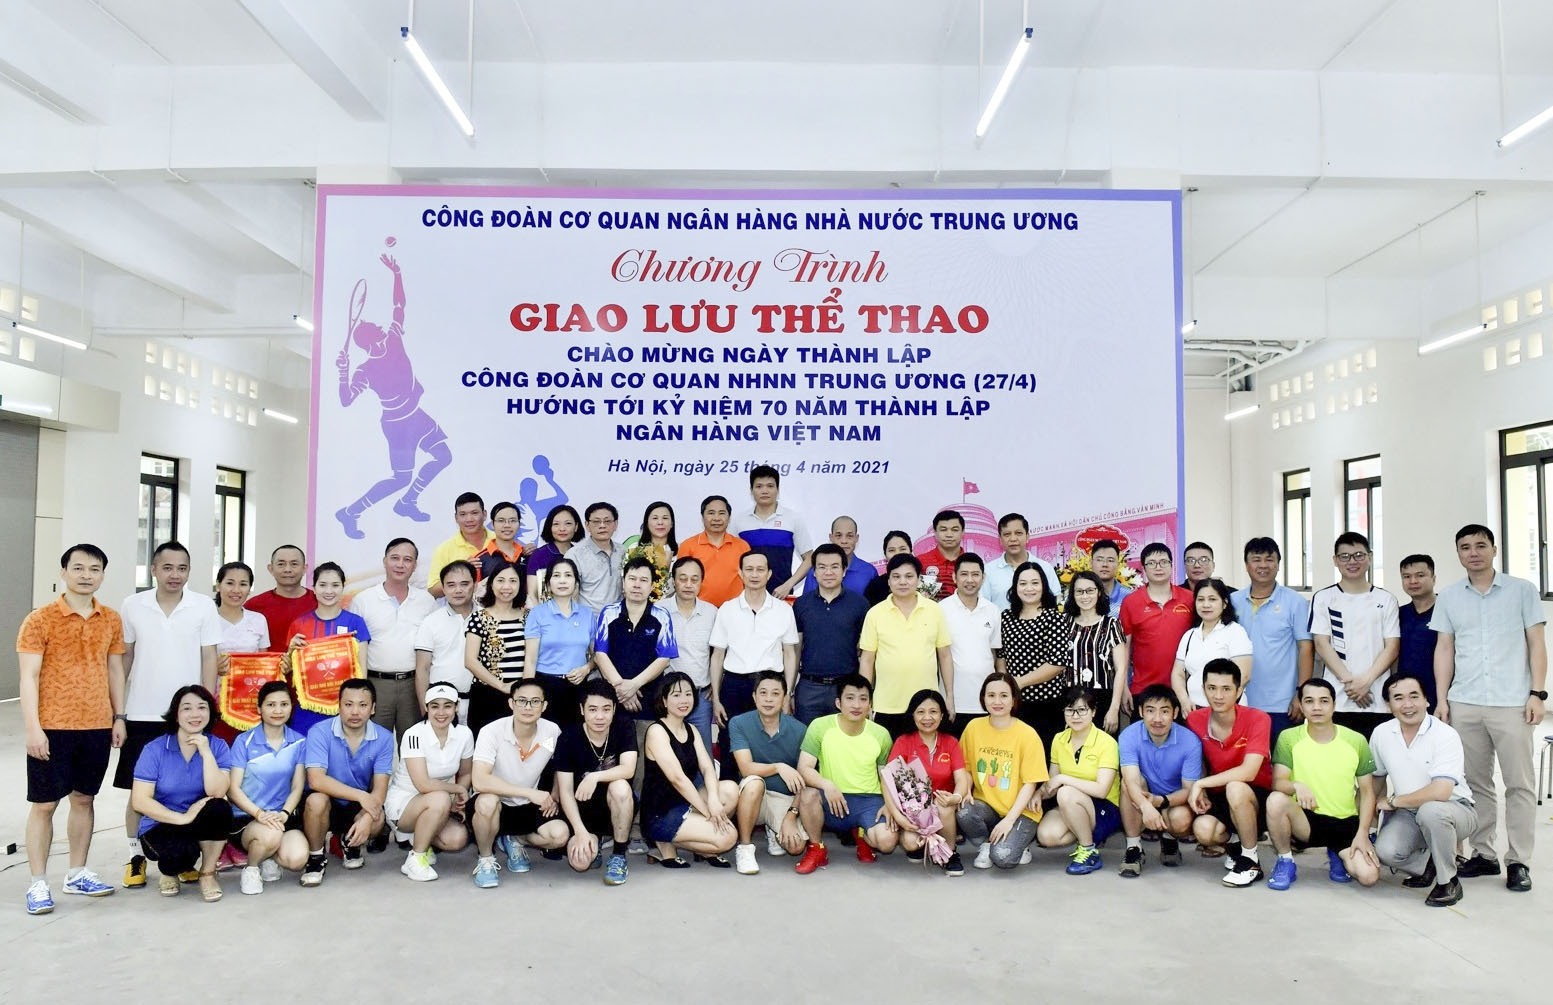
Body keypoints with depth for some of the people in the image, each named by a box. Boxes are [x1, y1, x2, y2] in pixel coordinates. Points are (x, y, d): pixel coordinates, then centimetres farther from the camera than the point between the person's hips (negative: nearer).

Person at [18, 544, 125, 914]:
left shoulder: (111, 620, 6)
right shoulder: (40, 620, -7)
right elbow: (29, 676, -10)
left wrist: (119, 717, 9)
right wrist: (32, 727, -15)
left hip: (97, 727, 4)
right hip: (52, 728, -4)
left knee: (84, 799, 13)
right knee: (43, 805, 4)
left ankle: (77, 873, 25)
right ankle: (38, 883, 13)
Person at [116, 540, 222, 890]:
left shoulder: (204, 606, -2)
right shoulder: (132, 606, 2)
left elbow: (209, 659, -1)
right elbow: (123, 660, 8)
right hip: (142, 714, 1)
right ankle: (136, 855, 20)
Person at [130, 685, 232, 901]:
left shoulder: (218, 746, -3)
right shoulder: (154, 749, -7)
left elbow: (217, 793, -18)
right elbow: (139, 801, -13)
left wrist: (205, 752, -23)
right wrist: (182, 818, -22)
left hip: (200, 825, 2)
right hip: (160, 825, -2)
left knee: (220, 809, -32)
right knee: (183, 852, -35)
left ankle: (208, 874, -7)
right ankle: (169, 872, 5)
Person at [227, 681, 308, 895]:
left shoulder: (299, 743, 6)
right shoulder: (244, 742, 0)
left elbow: (297, 787, 3)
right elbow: (234, 789, -5)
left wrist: (284, 813, -17)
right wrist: (259, 813, -21)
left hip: (284, 816, 2)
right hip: (246, 818, -2)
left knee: (297, 859, -27)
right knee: (270, 835, -37)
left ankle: (269, 857, 11)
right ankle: (251, 867, 0)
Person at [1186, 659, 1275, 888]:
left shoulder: (1257, 719, -18)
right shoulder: (1195, 721, -6)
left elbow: (1248, 772, -28)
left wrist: (1200, 784, -23)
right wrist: (1200, 792, -8)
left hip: (1257, 799, -3)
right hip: (1219, 798, 3)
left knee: (1235, 788, -37)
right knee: (1203, 830, -28)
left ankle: (1250, 862, -13)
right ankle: (1233, 843, 11)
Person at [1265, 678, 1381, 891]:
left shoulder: (1356, 741, -1)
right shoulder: (1288, 738, -6)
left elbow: (1367, 791, 5)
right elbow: (1277, 782, -12)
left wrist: (1362, 833, -7)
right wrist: (1297, 786, -36)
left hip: (1346, 823, 2)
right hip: (1306, 819, -1)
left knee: (1369, 876, -22)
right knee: (1276, 800, -34)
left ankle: (1337, 855, 16)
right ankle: (1285, 862, -7)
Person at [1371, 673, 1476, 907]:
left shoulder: (1445, 735, -20)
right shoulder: (1381, 734, -4)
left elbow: (1440, 792, -30)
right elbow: (1376, 779, 11)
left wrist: (1393, 801, -17)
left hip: (1454, 809, -4)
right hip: (1408, 815, 4)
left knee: (1430, 810, -38)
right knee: (1385, 850, -25)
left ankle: (1448, 882, -13)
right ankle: (1428, 866, 10)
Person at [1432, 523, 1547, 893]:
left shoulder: (1522, 590, 4)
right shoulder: (1449, 598, 9)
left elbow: (1536, 644, 3)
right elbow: (1444, 650, 10)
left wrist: (1537, 693, -5)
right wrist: (1441, 699, 5)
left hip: (1511, 703, -2)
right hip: (1464, 705, 2)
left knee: (1519, 784, 0)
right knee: (1476, 783, 8)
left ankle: (1519, 861, 6)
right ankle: (1483, 854, 16)